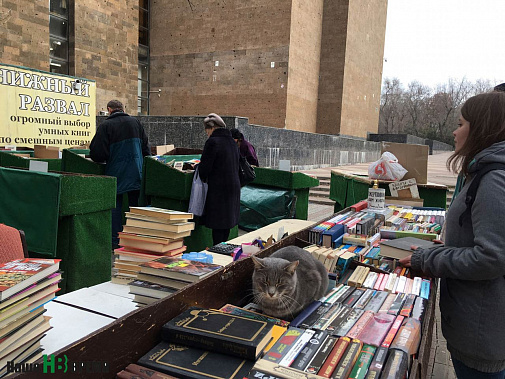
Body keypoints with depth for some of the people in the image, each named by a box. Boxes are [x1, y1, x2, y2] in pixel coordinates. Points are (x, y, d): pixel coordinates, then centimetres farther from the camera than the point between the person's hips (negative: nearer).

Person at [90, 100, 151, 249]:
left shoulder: (105, 126, -7)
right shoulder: (135, 122, 6)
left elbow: (97, 154, -11)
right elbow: (146, 148, 8)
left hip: (116, 173, -3)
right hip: (136, 173, 4)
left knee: (115, 205, 5)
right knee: (135, 205, 10)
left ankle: (115, 241, 7)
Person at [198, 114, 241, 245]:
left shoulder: (213, 142, -13)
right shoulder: (231, 141, 12)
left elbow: (204, 167, -13)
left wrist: (203, 179, 7)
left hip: (218, 189, -8)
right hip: (234, 187, 8)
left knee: (217, 225, -1)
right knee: (227, 222, 15)